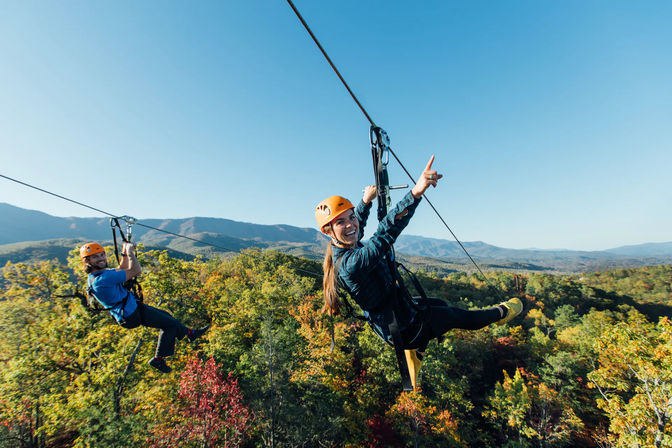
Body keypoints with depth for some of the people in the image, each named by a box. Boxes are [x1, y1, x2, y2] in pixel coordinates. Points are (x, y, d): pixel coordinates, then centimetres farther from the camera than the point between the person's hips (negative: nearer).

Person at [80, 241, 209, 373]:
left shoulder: (95, 276, 6)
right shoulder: (103, 278, -29)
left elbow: (122, 269, 21)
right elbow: (136, 271, -27)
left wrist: (124, 253, 9)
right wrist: (130, 252, -15)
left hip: (132, 308, 11)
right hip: (132, 315, -11)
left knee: (165, 316, 21)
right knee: (170, 324, -2)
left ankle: (189, 333, 37)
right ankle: (158, 359, 12)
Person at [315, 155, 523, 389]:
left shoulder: (345, 248, -7)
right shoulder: (350, 263, -36)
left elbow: (358, 222, 15)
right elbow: (386, 231, -50)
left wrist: (366, 200, 21)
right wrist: (415, 192, -58)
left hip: (391, 314, 9)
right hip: (401, 329, -9)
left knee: (437, 305, 32)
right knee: (454, 315, 14)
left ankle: (414, 352, 48)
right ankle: (501, 313, 43)